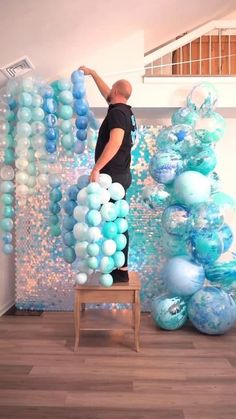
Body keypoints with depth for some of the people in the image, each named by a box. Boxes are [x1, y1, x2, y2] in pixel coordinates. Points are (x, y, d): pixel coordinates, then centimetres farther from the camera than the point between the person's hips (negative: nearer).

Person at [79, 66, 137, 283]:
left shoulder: (117, 112, -14)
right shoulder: (124, 110, 14)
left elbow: (115, 142, -29)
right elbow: (106, 94, 31)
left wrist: (96, 168, -29)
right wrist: (92, 73, 39)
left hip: (113, 176, -10)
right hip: (120, 174, 10)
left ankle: (122, 271, 4)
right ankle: (120, 267, 22)